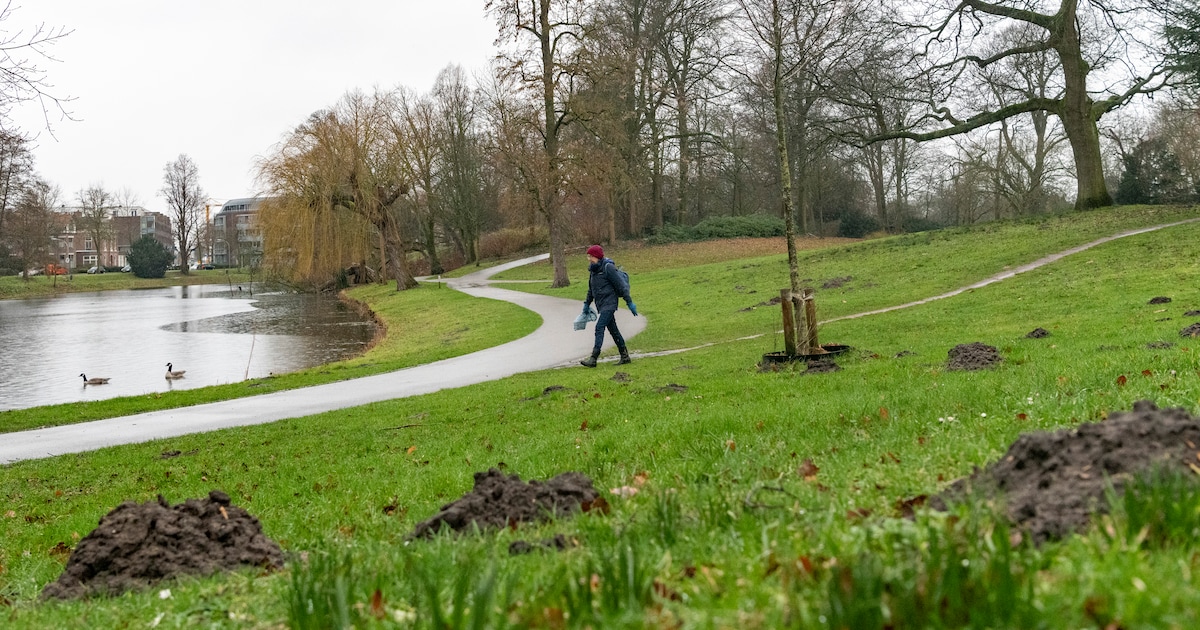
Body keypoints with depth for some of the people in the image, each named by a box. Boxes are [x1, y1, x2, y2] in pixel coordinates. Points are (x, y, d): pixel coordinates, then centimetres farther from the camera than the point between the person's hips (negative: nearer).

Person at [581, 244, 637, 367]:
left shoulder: (608, 267, -13)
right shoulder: (594, 269, 12)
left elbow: (620, 285, -12)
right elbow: (591, 289, 25)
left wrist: (629, 302, -12)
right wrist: (587, 304, 26)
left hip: (609, 303, -9)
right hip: (601, 305, 9)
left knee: (599, 328, -16)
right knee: (613, 330, 11)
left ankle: (593, 358, -20)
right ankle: (625, 357, 18)